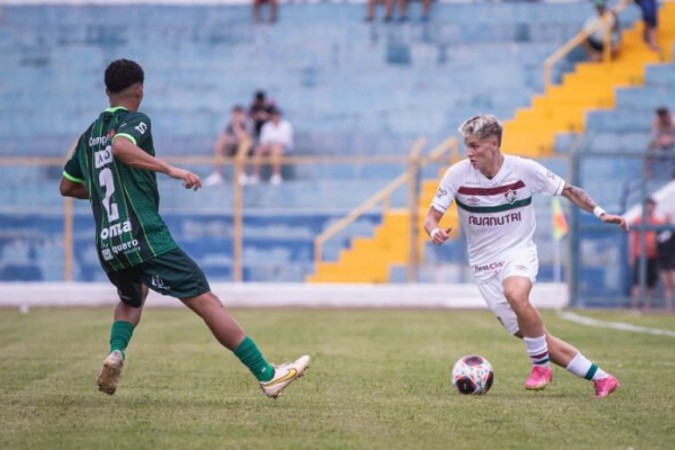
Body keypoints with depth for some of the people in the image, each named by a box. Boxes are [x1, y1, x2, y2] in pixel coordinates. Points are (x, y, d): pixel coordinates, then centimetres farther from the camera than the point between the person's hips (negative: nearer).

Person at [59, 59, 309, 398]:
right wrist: (171, 170, -24)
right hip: (145, 237, -7)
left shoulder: (89, 136, 18)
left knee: (131, 300, 34)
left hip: (108, 245, 7)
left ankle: (115, 353, 6)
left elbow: (67, 186, 26)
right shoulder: (135, 121, -2)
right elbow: (120, 147, -25)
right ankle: (267, 375, -12)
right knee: (206, 303, -8)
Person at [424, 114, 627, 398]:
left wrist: (600, 213, -9)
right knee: (531, 336, -2)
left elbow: (567, 191, 2)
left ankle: (541, 365, -17)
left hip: (519, 252, -2)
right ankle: (600, 377, 9)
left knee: (515, 294, -37)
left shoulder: (524, 169, -10)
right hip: (483, 265, 2)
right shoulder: (458, 174, -9)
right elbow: (432, 217, -5)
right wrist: (434, 231, -29)